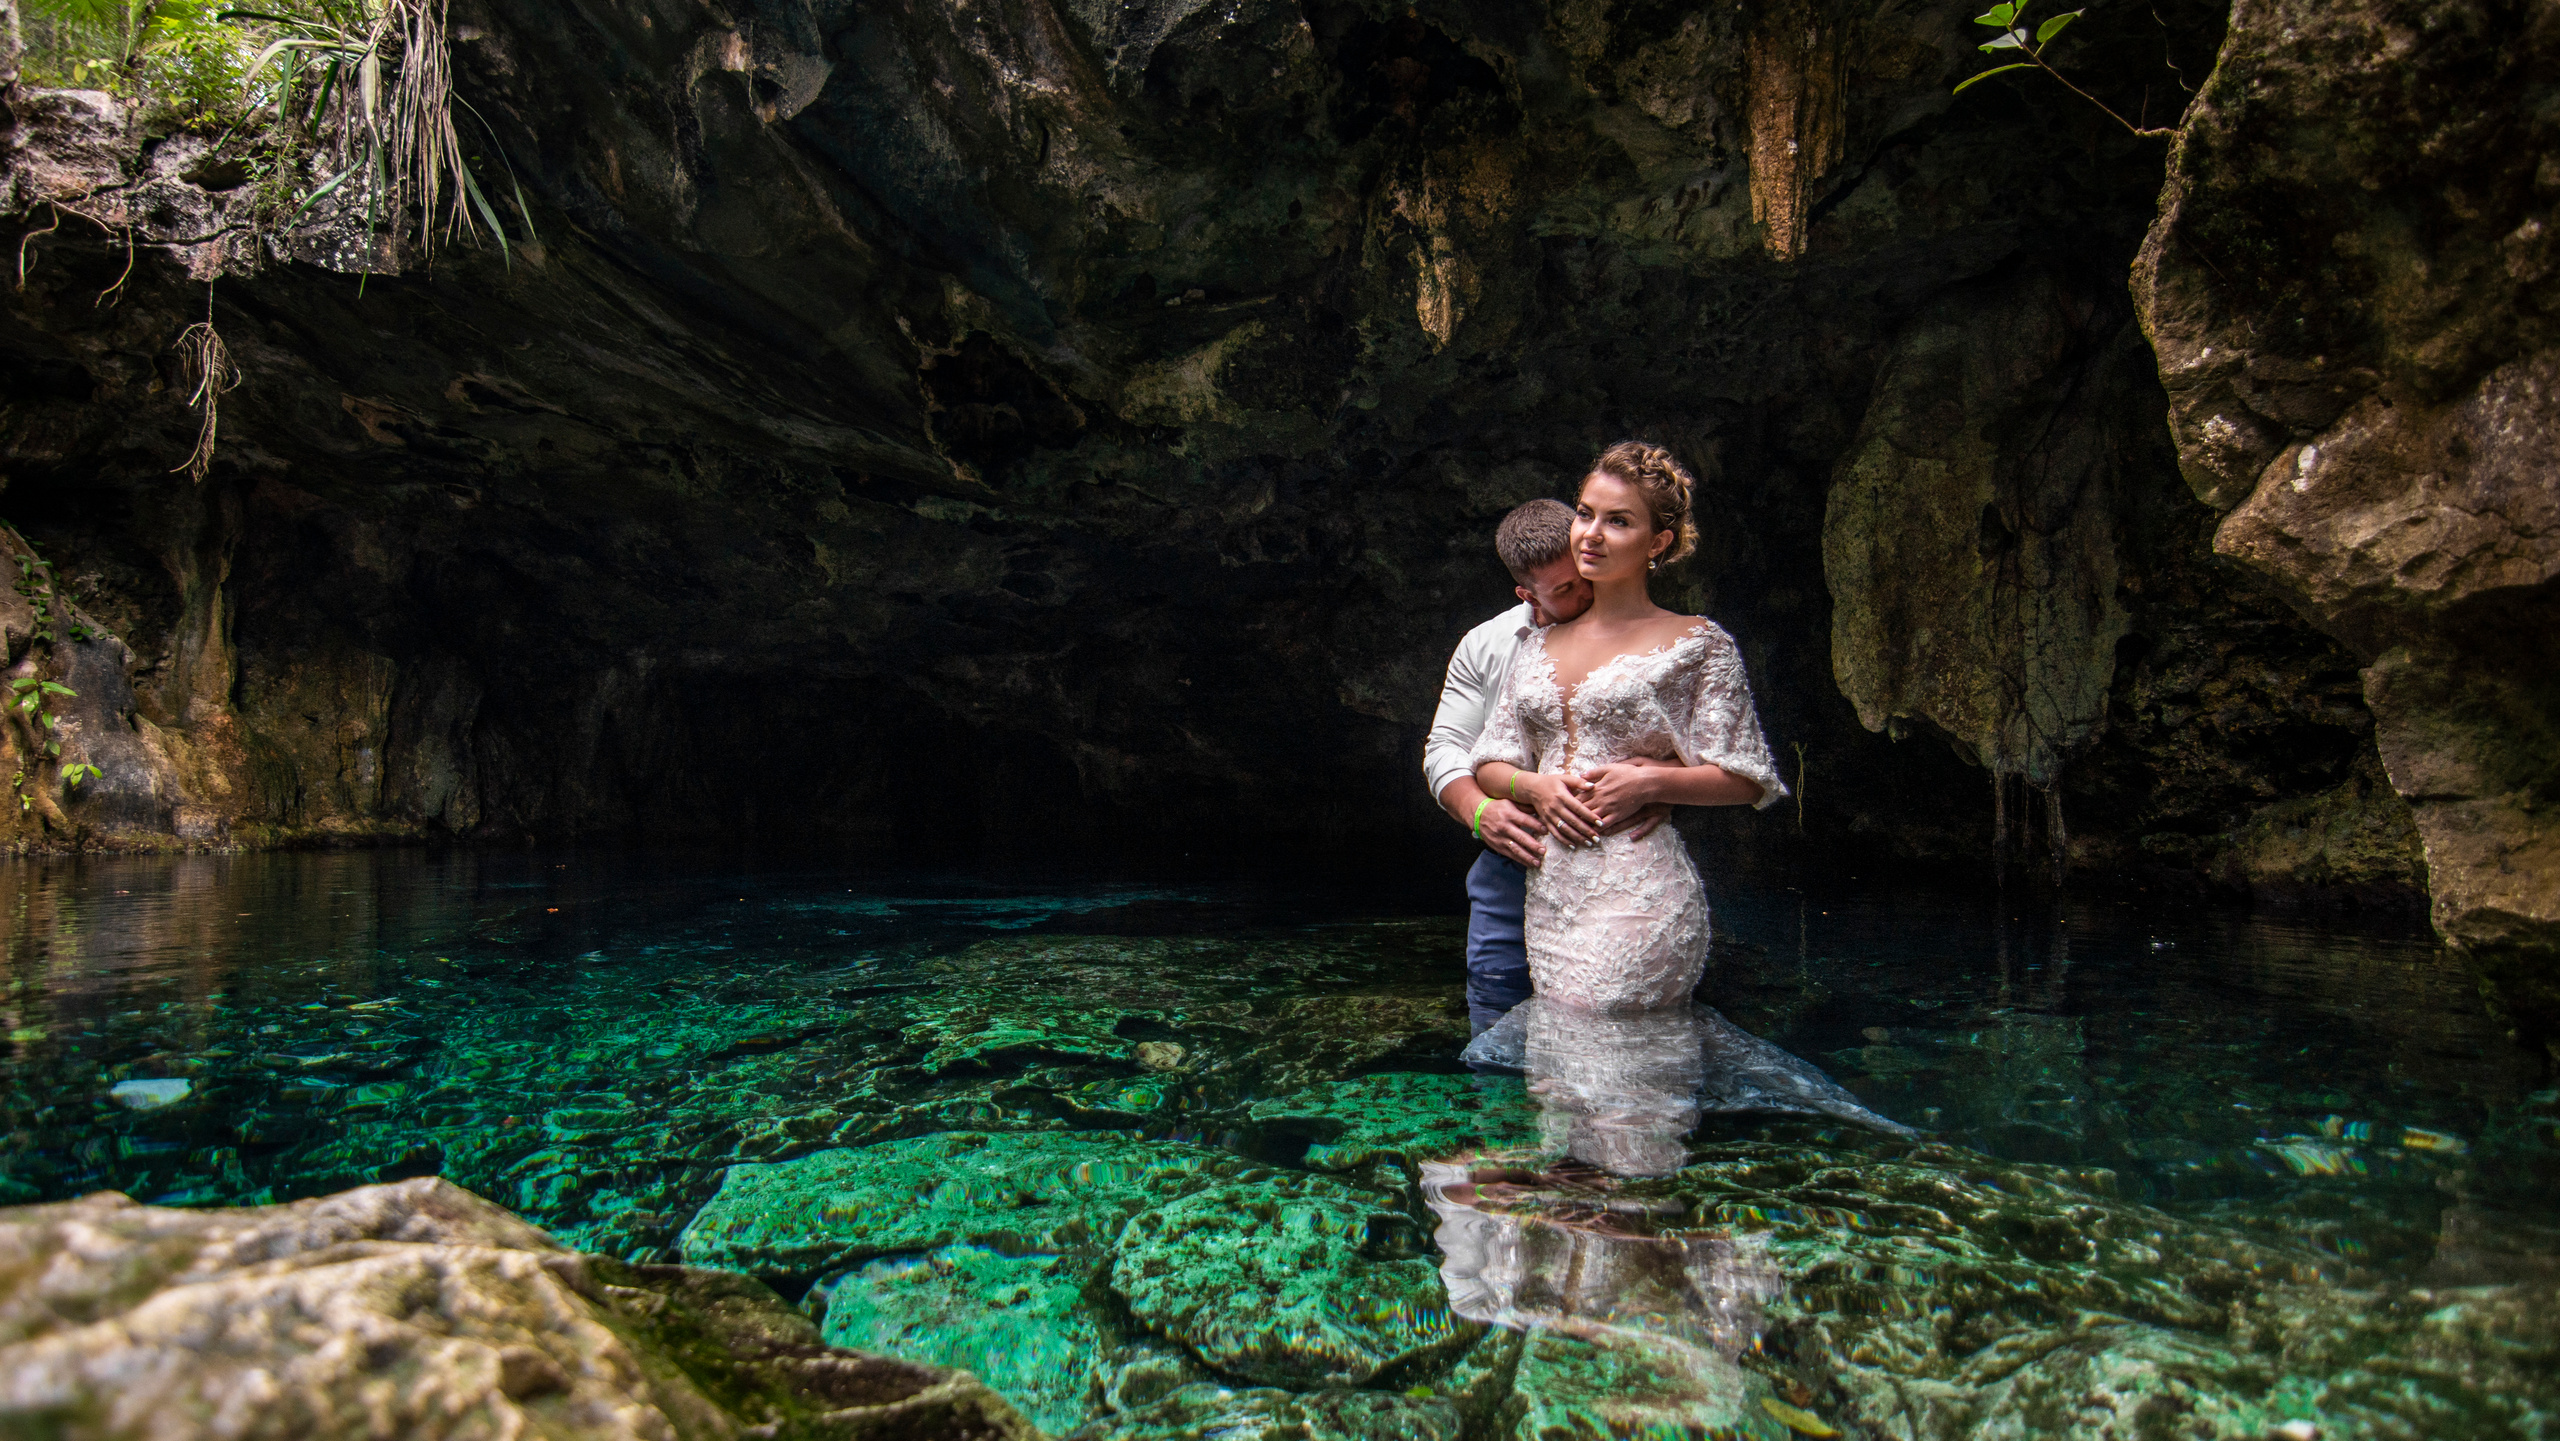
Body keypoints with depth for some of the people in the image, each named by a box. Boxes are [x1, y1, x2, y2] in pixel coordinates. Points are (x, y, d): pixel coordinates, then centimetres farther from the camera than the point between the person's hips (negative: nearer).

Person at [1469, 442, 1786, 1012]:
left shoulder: (1696, 643, 1)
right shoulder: (1538, 643, 16)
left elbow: (1746, 779, 1)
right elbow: (1489, 765, 16)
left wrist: (1649, 782, -13)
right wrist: (1536, 786, -4)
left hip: (1641, 900, -5)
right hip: (1546, 896, 5)